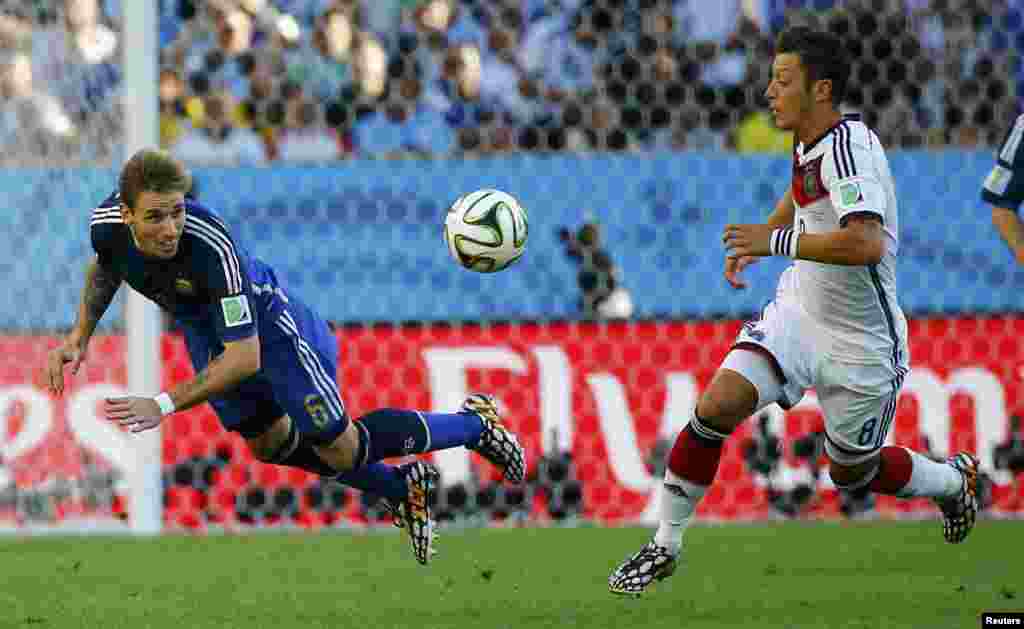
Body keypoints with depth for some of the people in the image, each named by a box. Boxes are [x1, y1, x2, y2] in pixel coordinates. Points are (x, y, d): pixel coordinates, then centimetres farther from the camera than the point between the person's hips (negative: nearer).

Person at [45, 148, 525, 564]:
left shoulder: (212, 245, -44)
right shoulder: (107, 223, -26)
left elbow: (245, 357, -41)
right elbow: (105, 267, 3)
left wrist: (165, 405, -43)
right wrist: (79, 338, -5)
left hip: (265, 323, -7)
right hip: (201, 330, 7)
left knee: (342, 451, 1)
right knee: (269, 445, 22)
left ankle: (474, 423, 24)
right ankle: (401, 489, 43)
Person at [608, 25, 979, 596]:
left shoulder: (849, 147, -27)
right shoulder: (811, 142, 1)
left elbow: (867, 243, -41)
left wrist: (776, 240, -36)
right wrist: (755, 242, 19)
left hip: (860, 344, -7)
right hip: (796, 313, 7)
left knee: (852, 473, 11)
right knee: (715, 409, -13)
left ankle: (955, 478, 41)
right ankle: (665, 547, -2)